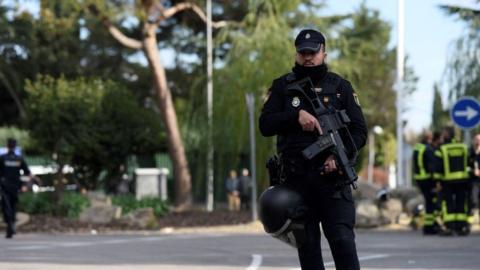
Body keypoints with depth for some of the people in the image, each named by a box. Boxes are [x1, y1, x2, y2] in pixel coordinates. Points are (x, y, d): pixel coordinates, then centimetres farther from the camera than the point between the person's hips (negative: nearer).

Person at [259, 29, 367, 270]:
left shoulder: (341, 87, 8)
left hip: (332, 177, -2)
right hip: (296, 180, 2)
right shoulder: (282, 87, 10)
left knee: (342, 239, -12)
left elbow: (359, 131, 5)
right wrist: (296, 116, -17)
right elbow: (265, 125, -1)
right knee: (307, 243, 5)